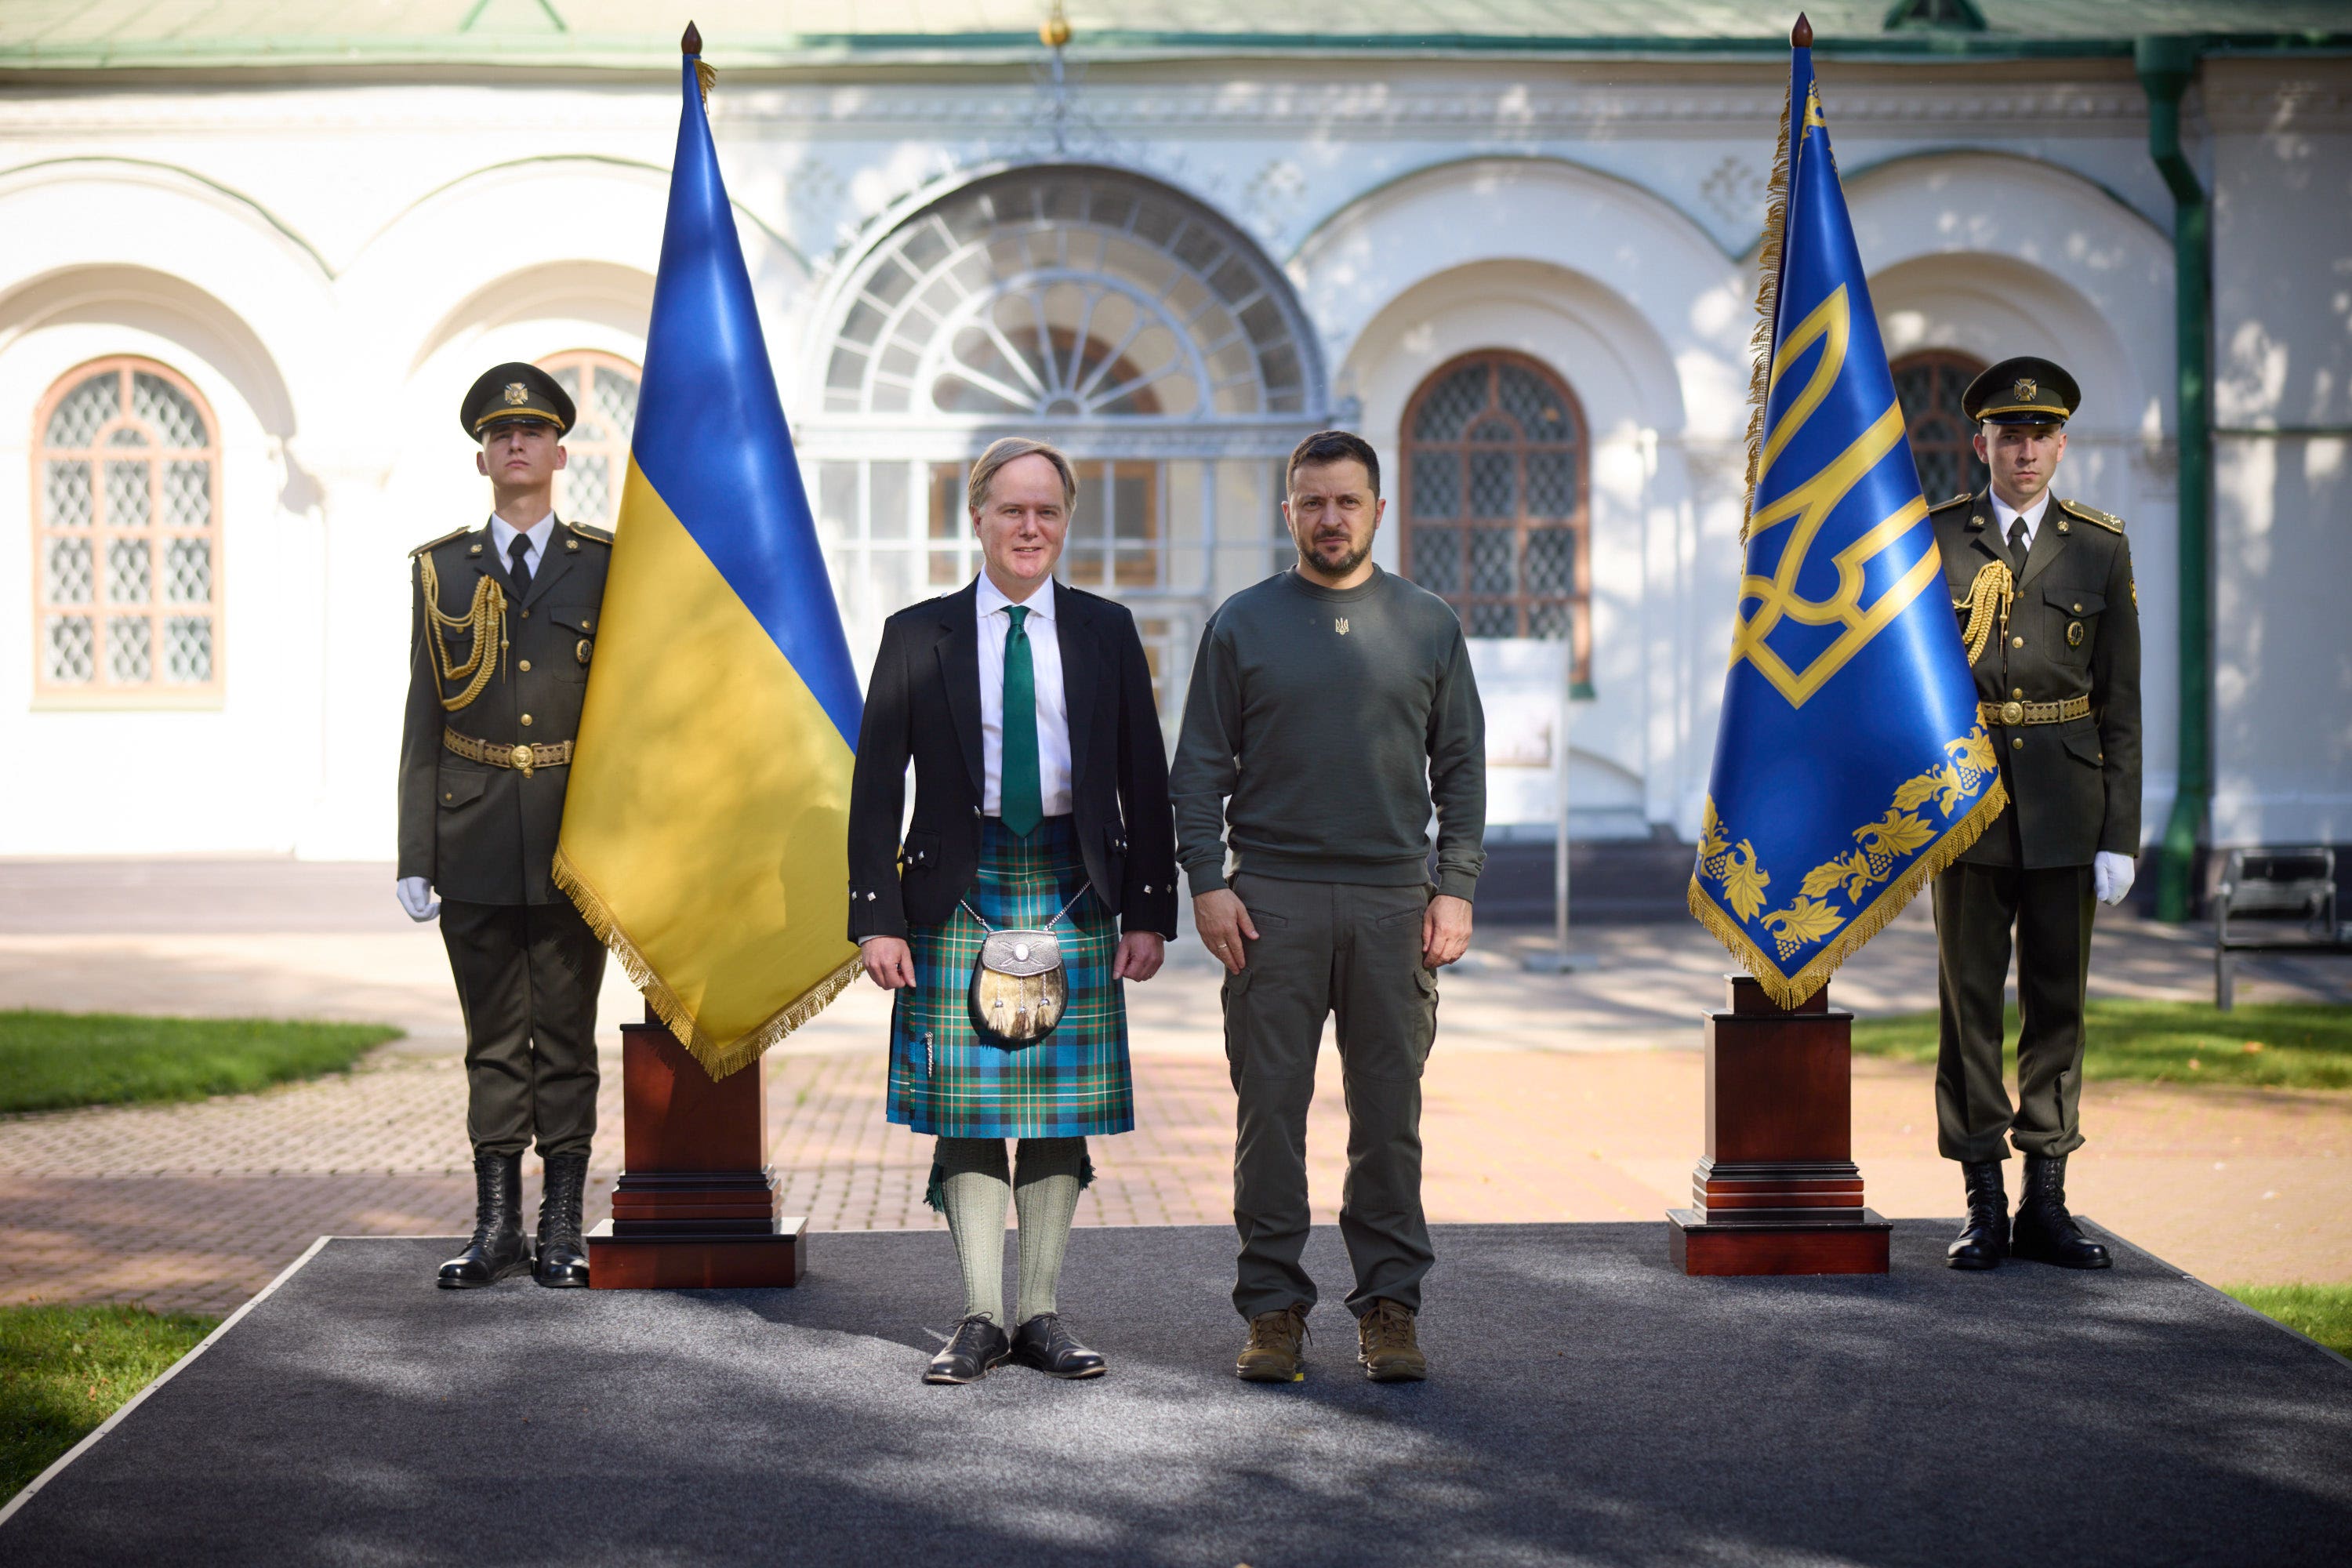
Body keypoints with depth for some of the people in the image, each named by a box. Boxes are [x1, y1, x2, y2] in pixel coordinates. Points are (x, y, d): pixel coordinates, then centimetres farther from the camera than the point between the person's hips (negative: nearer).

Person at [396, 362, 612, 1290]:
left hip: (574, 837, -1)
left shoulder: (606, 566, 4)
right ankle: (496, 1226, 13)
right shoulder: (441, 570, 7)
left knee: (567, 1036, 4)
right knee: (493, 1038, 6)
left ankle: (562, 1229, 11)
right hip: (475, 841, 1)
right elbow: (423, 721, 5)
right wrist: (414, 857, 0)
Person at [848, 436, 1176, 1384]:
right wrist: (877, 917, -6)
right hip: (960, 895, -1)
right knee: (968, 1111, -1)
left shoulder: (1106, 632, 7)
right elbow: (876, 787, 2)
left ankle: (1042, 1315, 12)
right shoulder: (918, 635, 3)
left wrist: (1150, 912, 1)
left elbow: (1145, 783, 8)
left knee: (1061, 1113, 4)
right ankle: (979, 1319, 7)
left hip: (1073, 893, 1)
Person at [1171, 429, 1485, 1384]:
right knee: (1270, 1108, 0)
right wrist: (1207, 882, -5)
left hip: (1392, 901, 1)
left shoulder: (1428, 626, 10)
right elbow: (1200, 767, 6)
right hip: (1272, 899, -1)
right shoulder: (1242, 625, 7)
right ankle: (1274, 1307, 7)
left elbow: (1460, 768, 10)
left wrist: (1455, 889, 1)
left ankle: (1390, 1306, 10)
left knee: (1390, 1112, 3)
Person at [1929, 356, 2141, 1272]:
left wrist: (2121, 835, -1)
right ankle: (1984, 1205, 8)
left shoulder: (2100, 548, 5)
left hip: (2066, 800, 1)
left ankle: (2046, 1204, 13)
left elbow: (2121, 703, 4)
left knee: (2057, 1000, 5)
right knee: (1970, 1000, 2)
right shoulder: (1933, 540, 3)